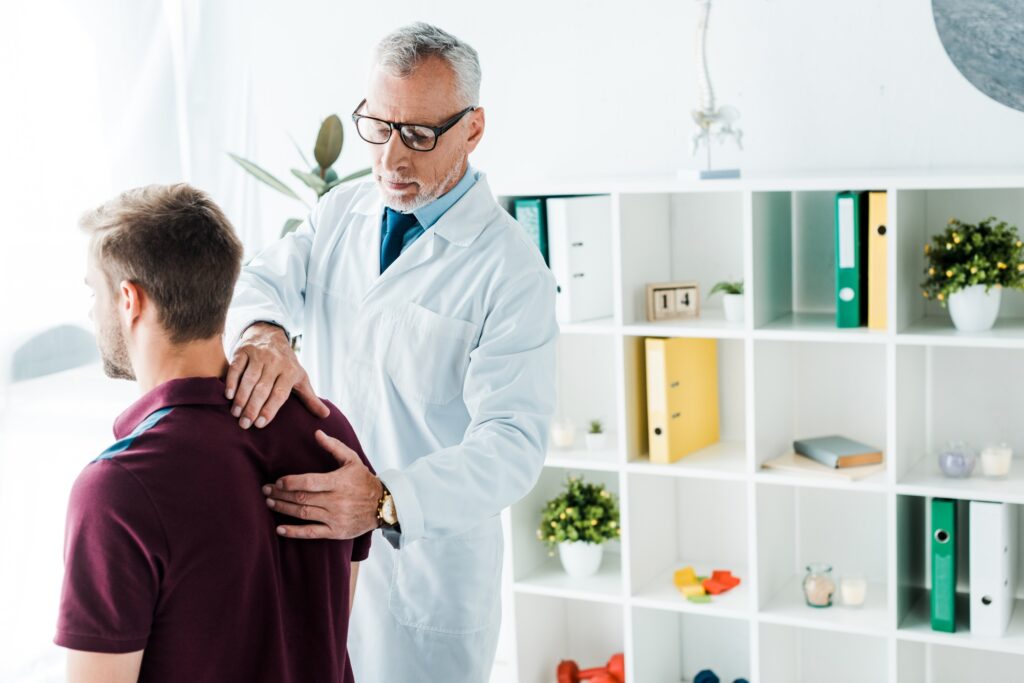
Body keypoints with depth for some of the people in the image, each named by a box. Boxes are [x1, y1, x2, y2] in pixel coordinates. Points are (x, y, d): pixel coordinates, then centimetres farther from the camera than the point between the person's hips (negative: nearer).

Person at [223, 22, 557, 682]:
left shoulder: (511, 268, -16)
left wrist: (386, 501, -39)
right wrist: (264, 330, -31)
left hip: (429, 559, -5)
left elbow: (513, 440, -23)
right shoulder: (339, 212, 4)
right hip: (309, 538, 5)